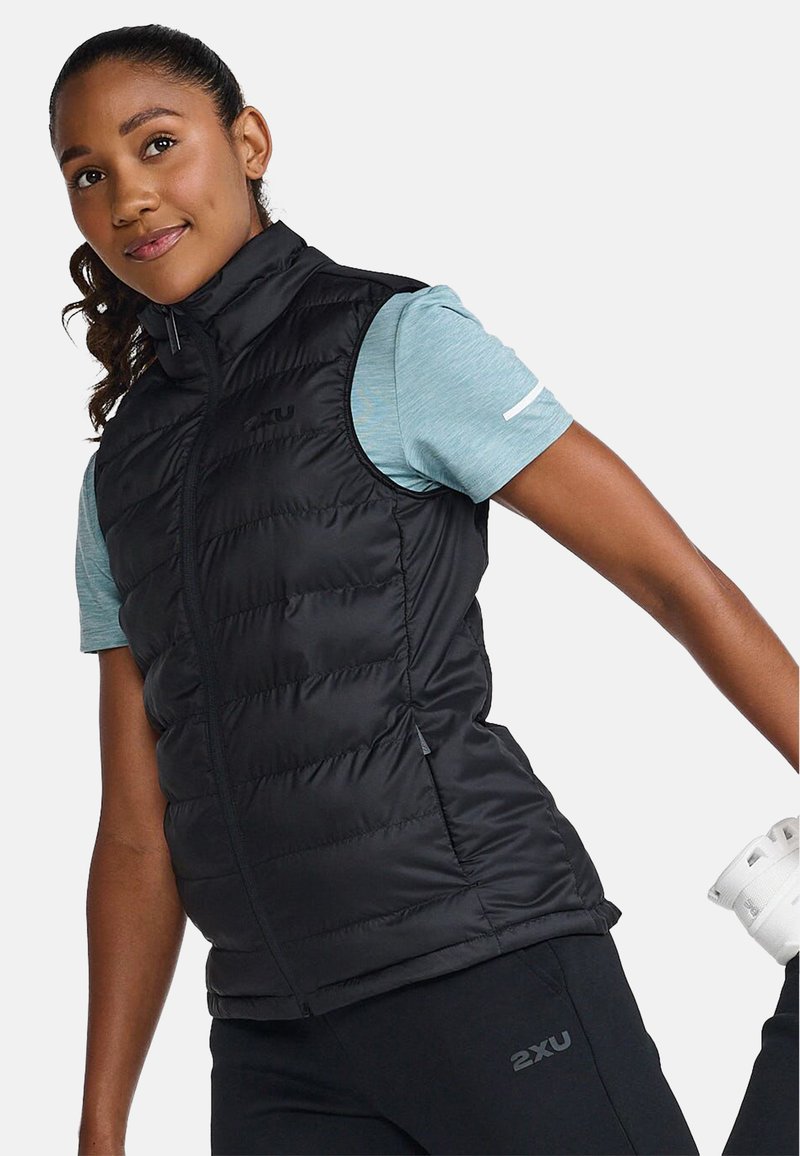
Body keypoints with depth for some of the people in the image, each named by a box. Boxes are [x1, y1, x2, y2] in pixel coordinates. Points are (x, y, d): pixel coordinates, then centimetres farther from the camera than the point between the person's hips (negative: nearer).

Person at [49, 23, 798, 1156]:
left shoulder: (395, 341, 0)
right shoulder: (121, 474, 16)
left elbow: (674, 574, -3)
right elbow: (139, 829, 14)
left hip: (483, 965, -5)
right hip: (272, 1038, 5)